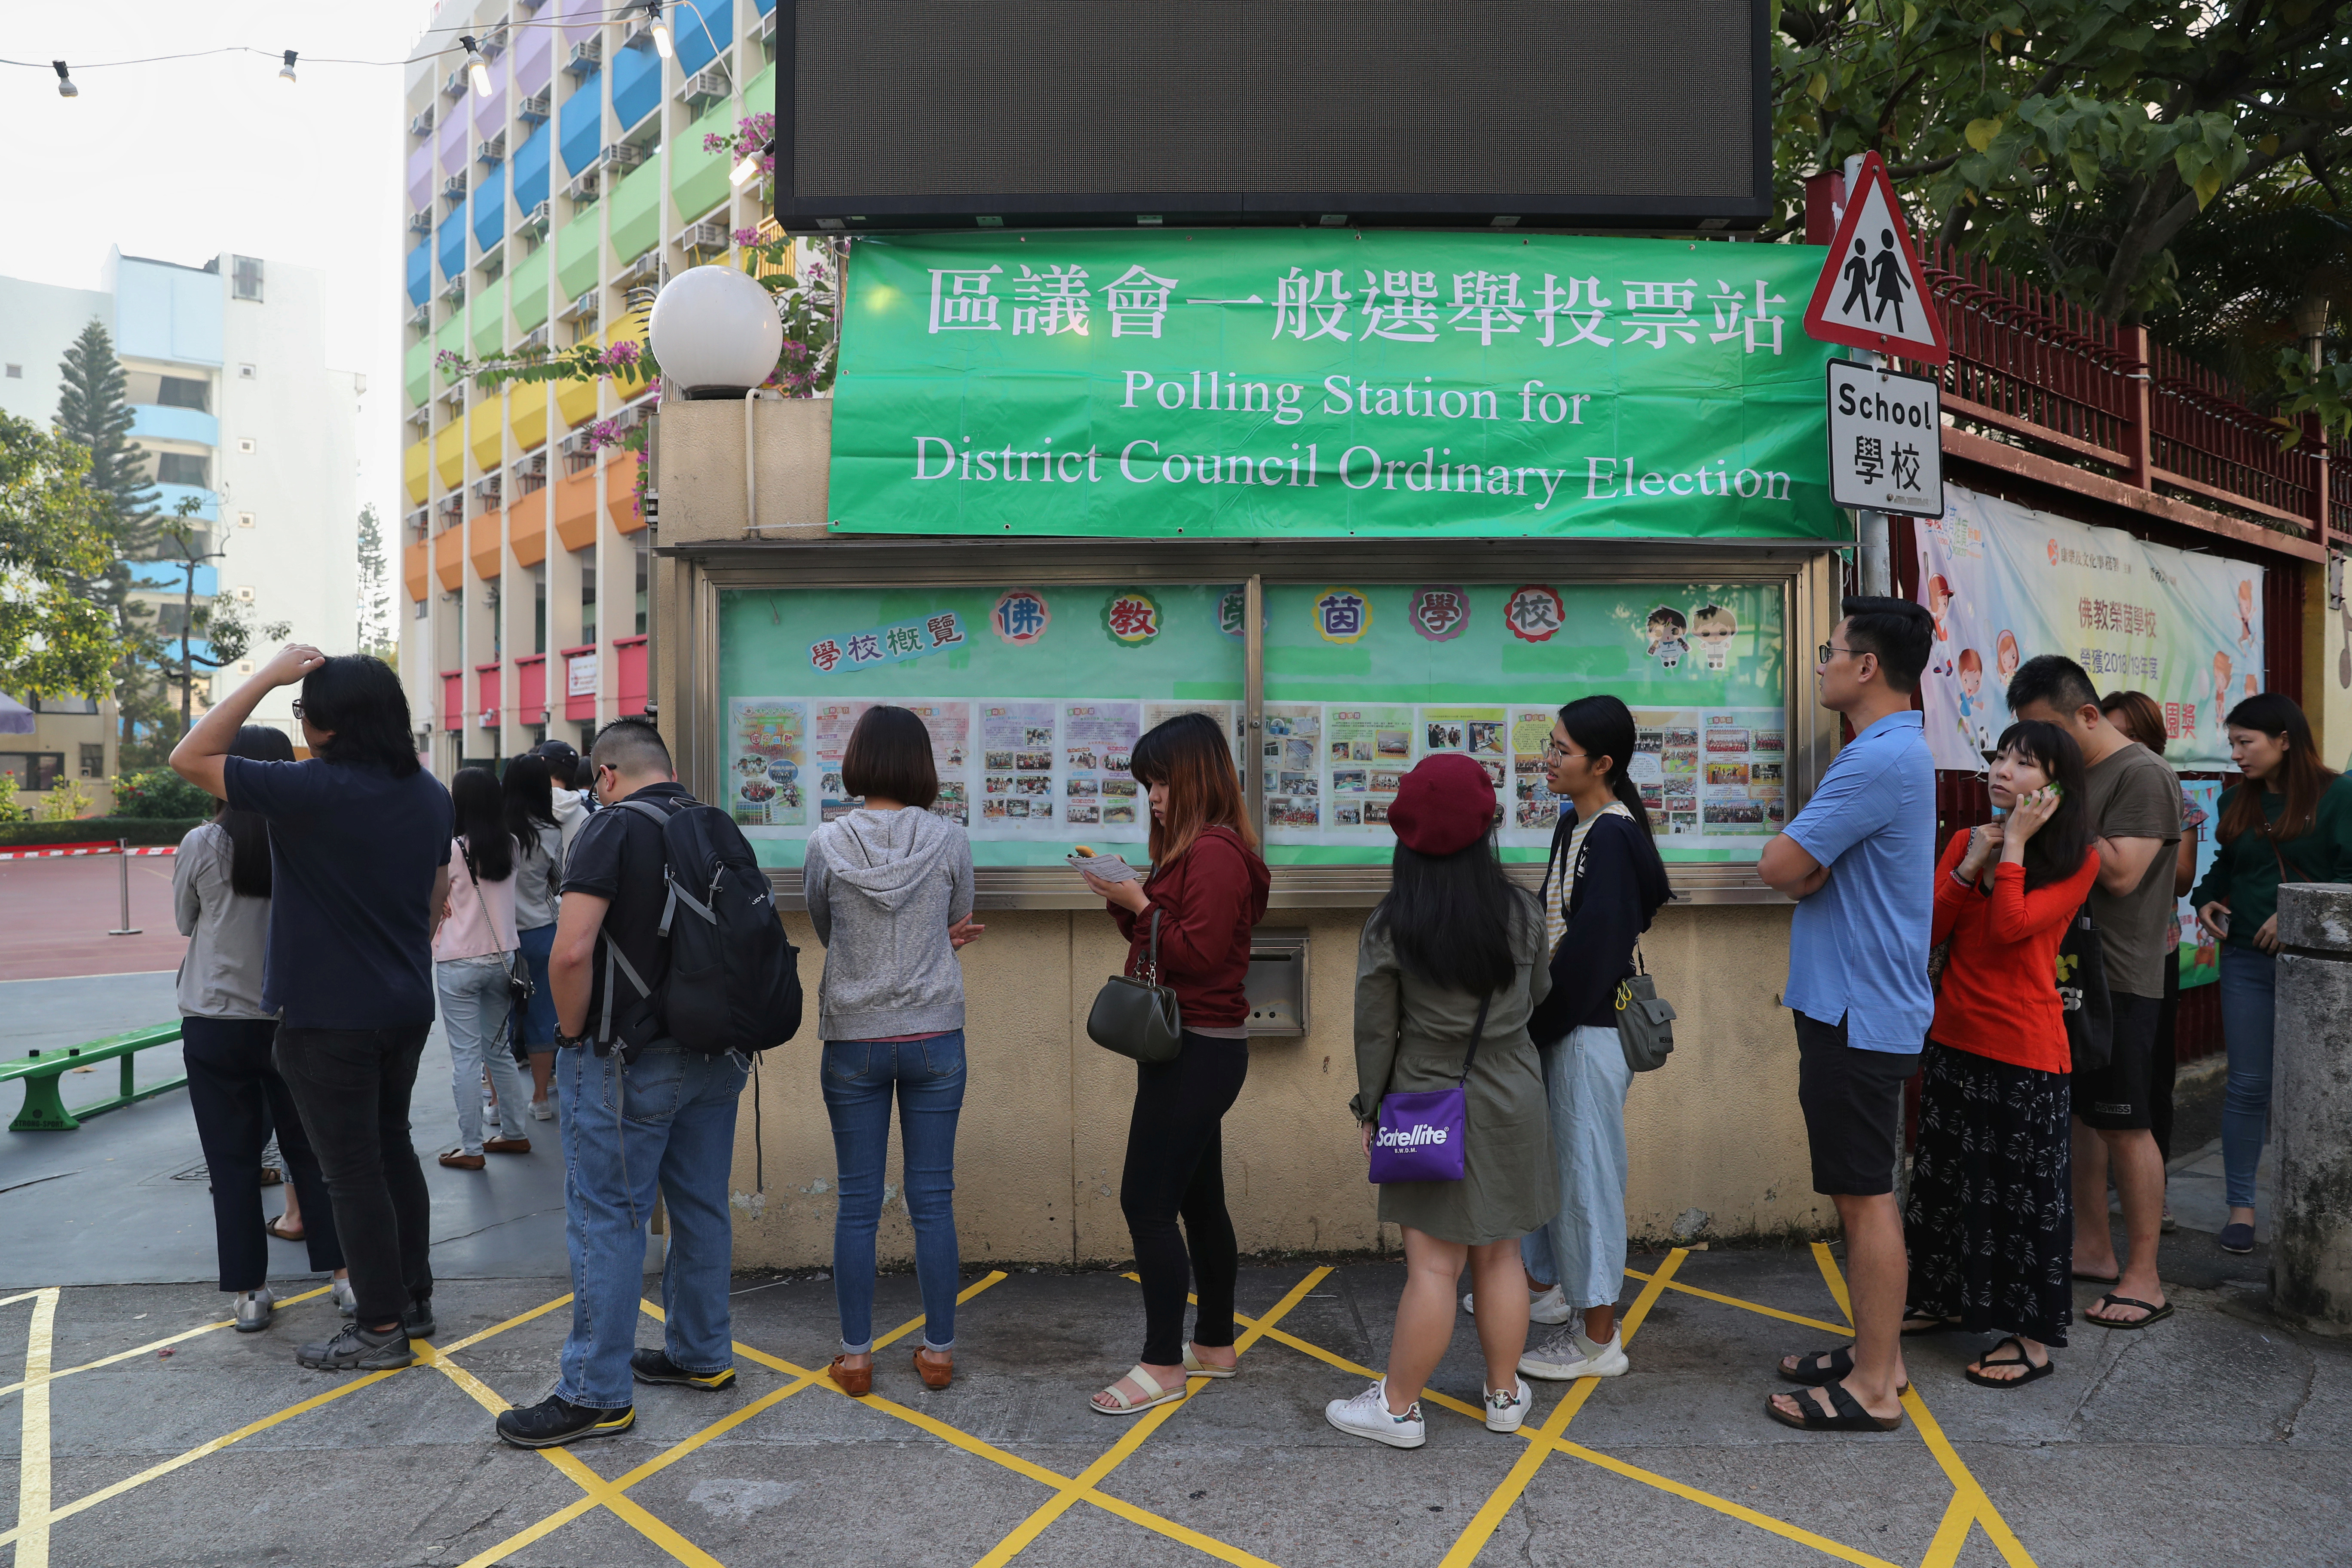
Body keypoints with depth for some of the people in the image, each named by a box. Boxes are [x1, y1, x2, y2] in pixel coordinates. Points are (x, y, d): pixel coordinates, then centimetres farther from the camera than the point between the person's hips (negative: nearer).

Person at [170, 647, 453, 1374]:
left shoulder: (311, 790, -21)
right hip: (407, 1008, 7)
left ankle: (381, 1330, 14)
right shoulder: (430, 794, 2)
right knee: (392, 1149, 20)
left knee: (353, 1171, 3)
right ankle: (414, 1299, 30)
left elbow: (189, 758, -10)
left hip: (329, 1018, -7)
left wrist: (268, 676, -11)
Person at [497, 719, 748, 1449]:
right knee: (701, 1207, 16)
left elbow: (571, 951, -22)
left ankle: (597, 1394, 10)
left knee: (607, 1220, 2)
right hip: (716, 1053, 7)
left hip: (628, 1060, -7)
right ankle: (702, 1354, 29)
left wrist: (573, 1033, -7)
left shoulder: (613, 828, -12)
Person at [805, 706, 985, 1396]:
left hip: (853, 1041, 0)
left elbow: (824, 931, 7)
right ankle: (938, 1351, 19)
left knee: (857, 1203, 10)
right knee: (933, 1200, 9)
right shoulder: (949, 840, -7)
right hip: (935, 1036, 0)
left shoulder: (827, 845, -7)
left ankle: (855, 1356, 19)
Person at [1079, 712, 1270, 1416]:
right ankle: (1214, 1345, 27)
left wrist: (1138, 903, -15)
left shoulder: (1216, 852, -16)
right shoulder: (1193, 849, 16)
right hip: (1193, 1048, 11)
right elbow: (1164, 943, 15)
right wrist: (1125, 902, 2)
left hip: (1197, 1052, -11)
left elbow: (1199, 953, -21)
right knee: (1198, 1199, 16)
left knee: (1147, 1200, -5)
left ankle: (1163, 1365, 5)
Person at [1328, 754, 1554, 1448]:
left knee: (1433, 1267, 2)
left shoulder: (1390, 929, -13)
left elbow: (1375, 1032, -7)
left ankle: (1398, 1408, 14)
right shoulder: (1522, 913, -4)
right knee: (1500, 1256, 15)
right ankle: (1505, 1395, 27)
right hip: (1512, 1103, 4)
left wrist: (1371, 1108, 4)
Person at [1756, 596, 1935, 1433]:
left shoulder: (1880, 759, -20)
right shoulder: (1896, 751, 15)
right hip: (1853, 1005, 11)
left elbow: (1780, 867, -21)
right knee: (1864, 1190, 18)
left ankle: (1874, 1390, 9)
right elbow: (1808, 872, 14)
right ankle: (1876, 1354, 30)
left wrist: (1806, 867, -2)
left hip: (1859, 1013, -11)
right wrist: (1816, 869, -5)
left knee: (1865, 1196, -2)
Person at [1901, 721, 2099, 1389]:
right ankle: (1947, 1300, 33)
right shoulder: (1966, 841, 7)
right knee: (1948, 1176, 16)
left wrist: (2014, 844, -16)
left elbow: (2011, 926, -22)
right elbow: (1929, 929, -2)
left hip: (2025, 1052, -6)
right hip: (1954, 1039, 6)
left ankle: (2033, 1337, 17)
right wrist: (1970, 863, -10)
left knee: (2024, 1188, 4)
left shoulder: (2077, 861, -8)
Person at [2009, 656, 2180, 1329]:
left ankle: (2144, 1279, 6)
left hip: (2118, 981, -8)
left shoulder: (2142, 775, -12)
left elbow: (2120, 874, -21)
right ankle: (2093, 1250, 26)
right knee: (2077, 1115, 14)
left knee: (2124, 1126, -3)